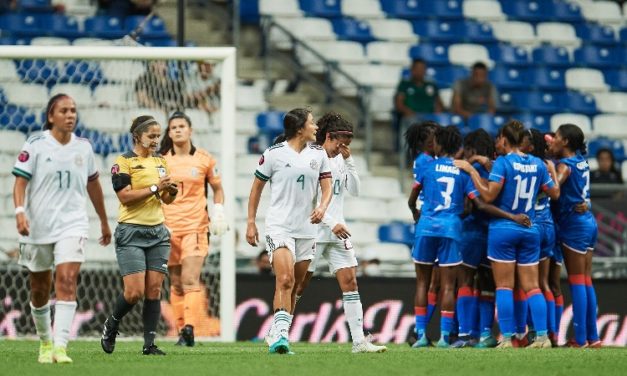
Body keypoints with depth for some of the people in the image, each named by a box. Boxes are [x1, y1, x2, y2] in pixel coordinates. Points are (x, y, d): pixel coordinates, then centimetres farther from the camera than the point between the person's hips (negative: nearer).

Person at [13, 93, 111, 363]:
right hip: (37, 227, -1)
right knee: (40, 289, 9)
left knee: (67, 281, -18)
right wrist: (19, 211, -25)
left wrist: (104, 222, 25)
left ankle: (60, 346, -22)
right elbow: (20, 181, -8)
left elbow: (93, 184, 19)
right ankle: (45, 342, 30)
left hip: (72, 226, 1)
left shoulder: (83, 147, 7)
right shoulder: (35, 145, -4)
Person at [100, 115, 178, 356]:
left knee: (154, 290, -1)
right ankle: (111, 326, 16)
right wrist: (155, 187, -18)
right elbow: (125, 196, -16)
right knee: (134, 292, -11)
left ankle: (149, 344, 2)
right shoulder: (123, 162, -7)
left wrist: (171, 191, -3)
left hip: (158, 232, 6)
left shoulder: (160, 161, 13)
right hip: (131, 233, -6)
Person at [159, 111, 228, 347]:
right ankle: (181, 329, 10)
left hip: (195, 227, -2)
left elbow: (217, 188, 16)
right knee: (176, 283, 4)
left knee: (190, 281, -15)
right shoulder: (161, 160, 6)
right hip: (168, 228, 2)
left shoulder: (204, 160, 4)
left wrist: (218, 212, 2)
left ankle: (189, 327, -23)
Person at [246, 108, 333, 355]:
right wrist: (251, 222, 3)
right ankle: (279, 336, -26)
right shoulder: (274, 154, -4)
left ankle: (278, 335, 19)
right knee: (285, 280, -20)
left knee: (294, 286, 9)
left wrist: (322, 207, -14)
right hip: (279, 226, -5)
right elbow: (256, 187, 5)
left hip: (307, 229, 5)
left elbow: (327, 187, 8)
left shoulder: (318, 154, 7)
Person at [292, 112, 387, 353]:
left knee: (350, 281, -2)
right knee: (298, 286, -3)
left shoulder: (339, 161, 12)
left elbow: (354, 190, 8)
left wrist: (349, 161, -2)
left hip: (337, 231, 7)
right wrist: (331, 224, -20)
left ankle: (359, 341, -5)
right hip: (313, 232, -7)